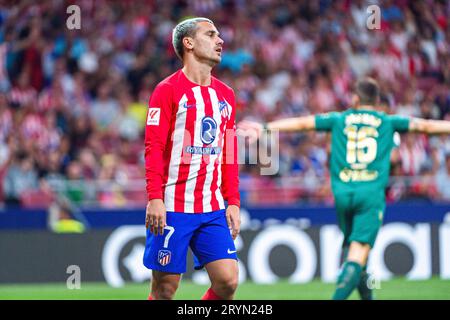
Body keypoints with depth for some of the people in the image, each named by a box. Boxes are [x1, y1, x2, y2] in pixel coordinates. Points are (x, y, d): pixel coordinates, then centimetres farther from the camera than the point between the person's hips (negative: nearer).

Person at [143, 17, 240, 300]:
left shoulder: (225, 94, 15)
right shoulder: (168, 91, -4)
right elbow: (154, 149, -9)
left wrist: (233, 202, 9)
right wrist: (155, 199, -18)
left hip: (213, 209, 5)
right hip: (173, 207, -5)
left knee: (228, 280, -8)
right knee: (165, 288, -2)